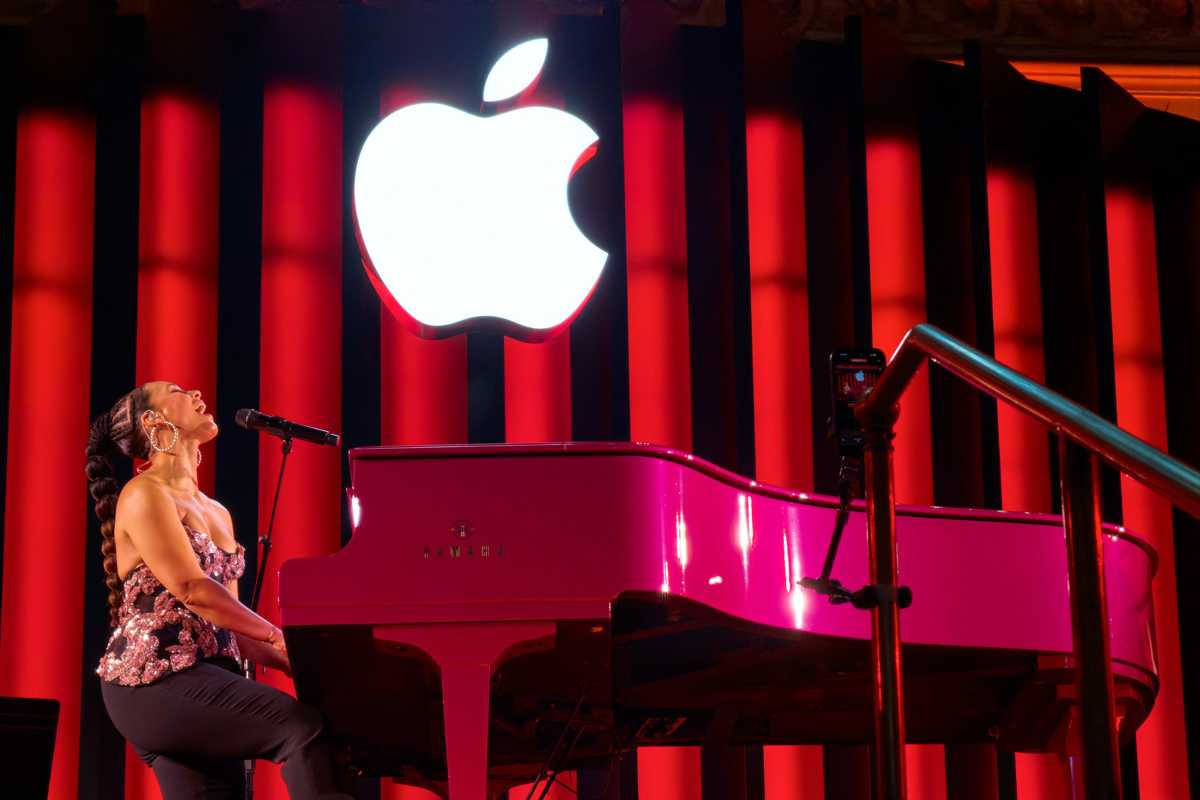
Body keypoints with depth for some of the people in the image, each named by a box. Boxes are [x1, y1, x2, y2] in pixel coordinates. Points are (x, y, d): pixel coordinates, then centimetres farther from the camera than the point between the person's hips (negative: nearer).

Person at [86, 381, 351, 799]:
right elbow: (190, 589, -15)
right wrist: (279, 636, -12)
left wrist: (291, 662, 3)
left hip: (204, 678, 9)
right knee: (305, 726, -27)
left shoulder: (216, 513, 23)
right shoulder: (144, 494, -3)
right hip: (155, 677, -9)